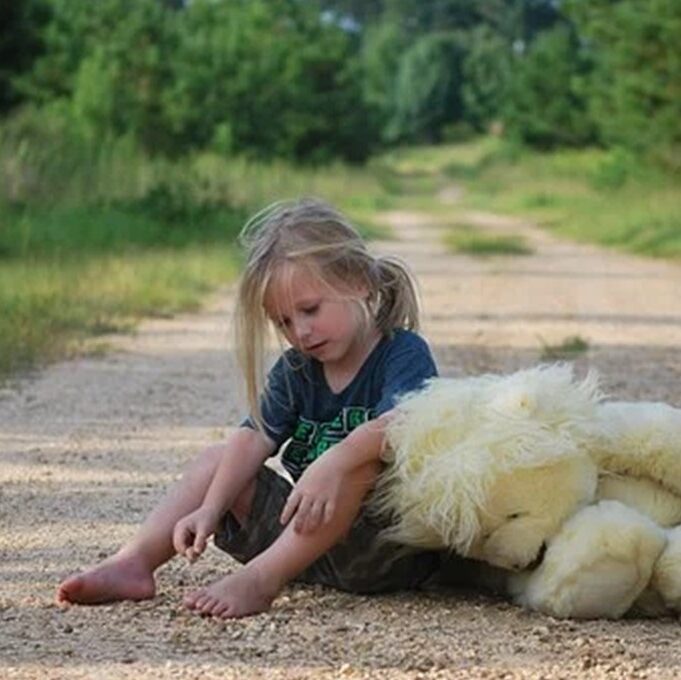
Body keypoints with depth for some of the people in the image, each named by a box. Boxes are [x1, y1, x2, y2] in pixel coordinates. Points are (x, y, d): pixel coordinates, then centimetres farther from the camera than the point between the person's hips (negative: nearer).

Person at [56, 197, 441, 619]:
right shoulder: (297, 370, 13)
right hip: (306, 539, 7)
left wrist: (332, 465, -47)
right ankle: (133, 563, -13)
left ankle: (258, 580, -38)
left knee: (362, 457, -34)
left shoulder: (404, 355, -9)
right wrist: (210, 510, -17)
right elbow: (255, 438, -1)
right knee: (217, 461, 6)